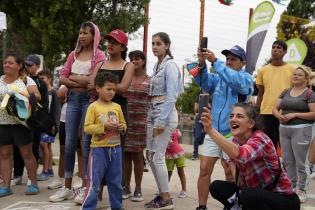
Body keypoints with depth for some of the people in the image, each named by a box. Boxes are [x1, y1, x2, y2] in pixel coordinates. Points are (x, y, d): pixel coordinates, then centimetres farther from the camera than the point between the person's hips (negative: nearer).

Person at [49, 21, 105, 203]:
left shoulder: (99, 55, 0)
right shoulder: (73, 54, 15)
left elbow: (92, 80, -14)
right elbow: (62, 79, 6)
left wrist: (72, 77, -1)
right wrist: (81, 83, -9)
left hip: (89, 98, -5)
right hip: (73, 98, 5)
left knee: (87, 142, -2)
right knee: (69, 143, 4)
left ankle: (85, 188, 5)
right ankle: (67, 188, 12)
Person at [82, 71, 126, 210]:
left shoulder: (117, 107, 8)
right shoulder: (93, 107, -6)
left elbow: (123, 124, 18)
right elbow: (87, 128, -11)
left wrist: (122, 128, -5)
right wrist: (104, 126, -21)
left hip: (115, 148, 5)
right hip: (99, 149, -5)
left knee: (115, 182, 15)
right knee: (94, 183, -3)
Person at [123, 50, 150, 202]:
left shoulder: (150, 81, 1)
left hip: (140, 121, -2)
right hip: (124, 120, 2)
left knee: (137, 155, 2)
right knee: (125, 154, 4)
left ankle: (138, 189, 12)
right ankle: (126, 187, 16)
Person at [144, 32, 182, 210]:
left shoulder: (170, 65, -10)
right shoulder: (157, 65, 15)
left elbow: (171, 96, -17)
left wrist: (161, 121, -20)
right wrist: (155, 119, 14)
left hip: (165, 113, -9)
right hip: (153, 112, 9)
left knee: (158, 156, -7)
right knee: (150, 155, 9)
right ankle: (162, 194, 19)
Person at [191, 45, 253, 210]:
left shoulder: (246, 78, 0)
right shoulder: (217, 78, 14)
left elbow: (235, 81, -23)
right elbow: (204, 82, -6)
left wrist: (215, 62, -29)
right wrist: (202, 65, -25)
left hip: (233, 133, -4)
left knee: (230, 172, 2)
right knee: (204, 170, -1)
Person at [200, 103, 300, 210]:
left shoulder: (260, 139, -24)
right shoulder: (236, 141, -1)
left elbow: (241, 155, -48)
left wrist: (210, 130, -54)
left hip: (283, 198, -7)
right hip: (258, 193, 7)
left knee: (248, 195, -33)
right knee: (216, 187, -4)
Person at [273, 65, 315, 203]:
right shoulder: (286, 92, 12)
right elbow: (275, 109, 14)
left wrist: (295, 114, -16)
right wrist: (279, 116, -8)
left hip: (301, 129, -6)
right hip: (284, 129, 6)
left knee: (301, 161, -1)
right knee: (287, 160, 11)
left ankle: (302, 190, 8)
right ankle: (292, 187, 24)